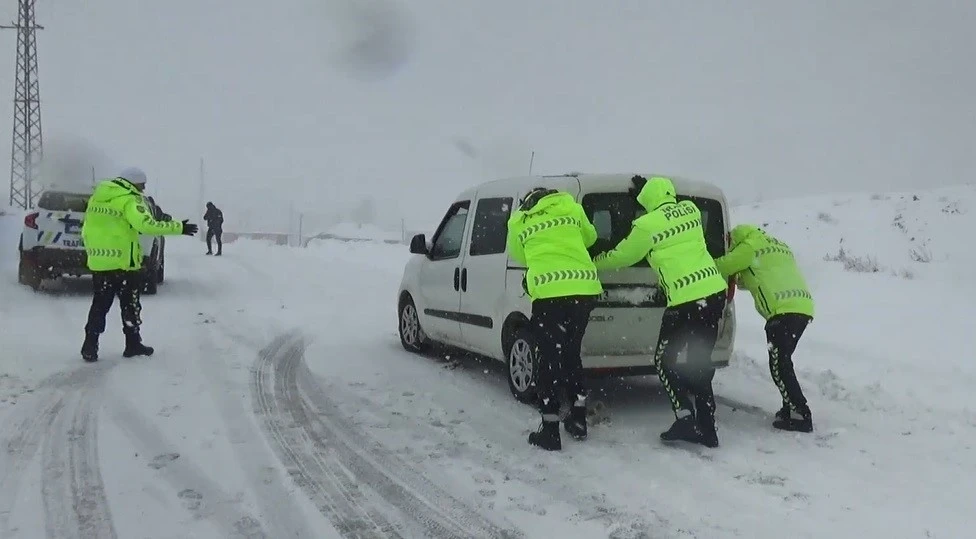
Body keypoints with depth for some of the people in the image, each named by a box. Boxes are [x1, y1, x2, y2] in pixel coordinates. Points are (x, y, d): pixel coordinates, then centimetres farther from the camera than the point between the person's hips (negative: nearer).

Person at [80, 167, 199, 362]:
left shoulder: (97, 197, 12)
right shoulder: (130, 200, -11)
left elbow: (86, 230, 16)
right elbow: (146, 225, -25)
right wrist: (179, 228, -23)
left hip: (98, 263, 6)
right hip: (123, 262, -6)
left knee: (100, 305, 12)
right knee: (130, 305, 9)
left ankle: (90, 348, 8)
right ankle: (133, 345, 17)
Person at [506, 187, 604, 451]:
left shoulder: (518, 222, 14)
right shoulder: (570, 206, 19)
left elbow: (519, 256, 22)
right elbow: (589, 238, 31)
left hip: (549, 292, -3)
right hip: (585, 289, 4)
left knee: (550, 359, 7)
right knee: (571, 353, 21)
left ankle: (550, 430, 7)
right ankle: (578, 419, 28)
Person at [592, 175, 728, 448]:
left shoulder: (647, 225, -7)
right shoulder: (690, 210, 9)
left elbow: (621, 256, 6)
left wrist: (592, 261, 24)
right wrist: (646, 187, 37)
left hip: (686, 301, -7)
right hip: (715, 292, 7)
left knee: (664, 360, 10)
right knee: (700, 362, 15)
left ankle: (685, 420, 0)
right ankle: (707, 428, 15)